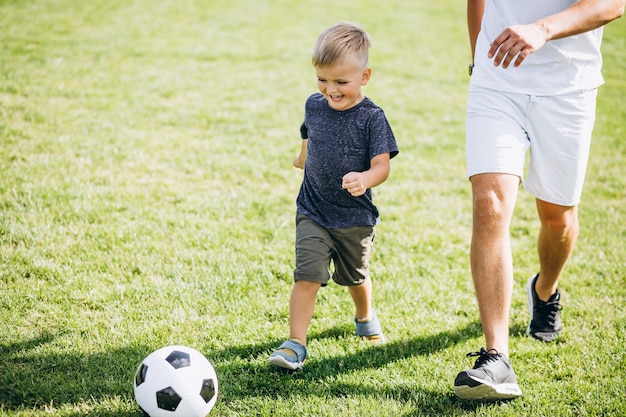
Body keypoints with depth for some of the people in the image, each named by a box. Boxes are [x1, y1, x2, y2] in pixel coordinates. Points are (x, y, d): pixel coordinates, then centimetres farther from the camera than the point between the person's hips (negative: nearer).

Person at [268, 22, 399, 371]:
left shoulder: (371, 117, -15)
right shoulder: (314, 106, -1)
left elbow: (382, 165, -22)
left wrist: (364, 179, -43)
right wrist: (303, 157, 38)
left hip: (356, 218, -1)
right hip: (313, 213, 1)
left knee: (356, 276, 21)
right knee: (307, 277, -14)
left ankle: (365, 317, 51)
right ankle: (295, 345, -14)